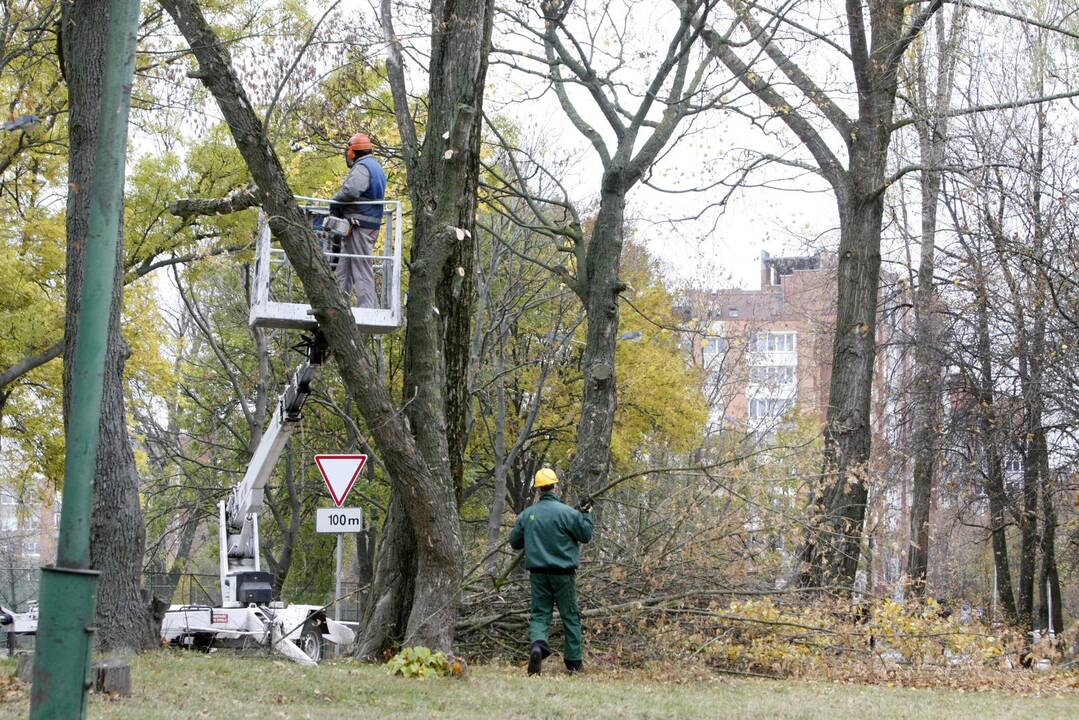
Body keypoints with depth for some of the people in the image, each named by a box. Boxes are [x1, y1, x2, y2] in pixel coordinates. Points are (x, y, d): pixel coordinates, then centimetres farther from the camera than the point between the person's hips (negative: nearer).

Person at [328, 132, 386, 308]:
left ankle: (366, 308, -10)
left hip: (359, 226, -10)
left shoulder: (362, 167, -12)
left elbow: (350, 191, -29)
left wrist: (333, 201, -11)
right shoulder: (376, 167, 21)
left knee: (362, 269, -9)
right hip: (371, 224, 10)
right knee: (344, 267, 13)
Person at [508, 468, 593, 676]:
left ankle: (537, 644, -23)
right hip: (563, 572, -3)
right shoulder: (566, 512, -10)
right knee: (571, 616, 8)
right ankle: (574, 662, 11)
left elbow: (514, 542, 10)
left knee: (540, 614, 6)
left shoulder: (527, 514, 2)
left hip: (538, 573, 3)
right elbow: (586, 534, -3)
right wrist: (585, 514, 10)